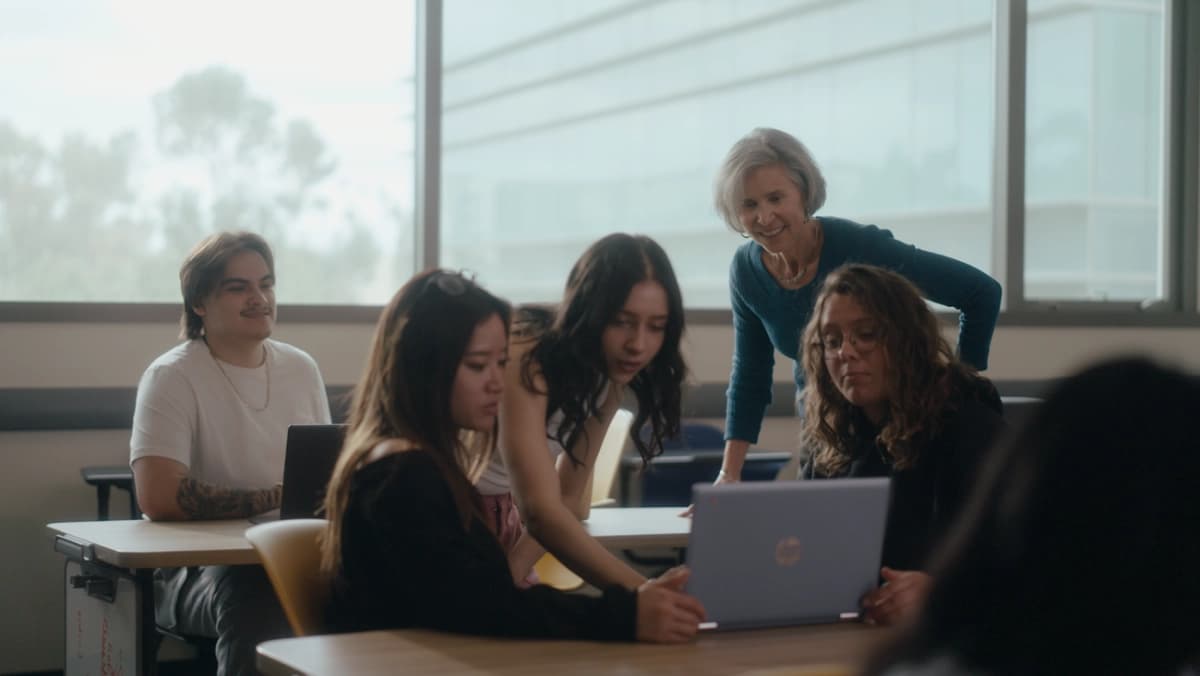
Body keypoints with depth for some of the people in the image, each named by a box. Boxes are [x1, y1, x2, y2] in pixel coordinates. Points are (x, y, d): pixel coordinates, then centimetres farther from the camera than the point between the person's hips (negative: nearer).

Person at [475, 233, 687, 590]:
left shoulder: (610, 372, -8)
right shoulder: (524, 356, -30)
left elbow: (568, 497, -2)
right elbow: (539, 509, -40)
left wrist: (510, 577, -17)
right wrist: (644, 592, -49)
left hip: (499, 512, 6)